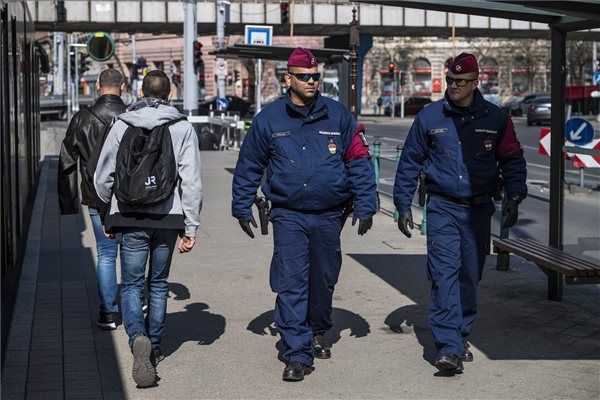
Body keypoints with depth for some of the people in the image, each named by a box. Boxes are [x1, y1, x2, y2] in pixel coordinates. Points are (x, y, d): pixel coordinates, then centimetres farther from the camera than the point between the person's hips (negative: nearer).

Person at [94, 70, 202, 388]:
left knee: (131, 285, 5)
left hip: (130, 219, -1)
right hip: (167, 219, 1)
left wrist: (111, 214, 21)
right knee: (159, 284, 17)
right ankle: (154, 347, 24)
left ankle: (138, 338, -20)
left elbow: (102, 177, 5)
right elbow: (191, 182, -7)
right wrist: (191, 227, -3)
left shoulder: (121, 126, 0)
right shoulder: (182, 128, -2)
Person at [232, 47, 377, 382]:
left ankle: (317, 334, 41)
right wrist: (243, 207, 6)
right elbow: (249, 167, 8)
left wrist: (365, 206, -1)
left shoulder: (338, 116, 1)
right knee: (291, 283, -9)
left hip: (329, 215, 2)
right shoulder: (269, 119, 0)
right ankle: (298, 354, -6)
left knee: (324, 281, 16)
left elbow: (359, 162, 3)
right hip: (288, 216, -1)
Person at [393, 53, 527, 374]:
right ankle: (448, 347, -17)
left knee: (470, 275, 9)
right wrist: (403, 205, 4)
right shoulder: (429, 117, 2)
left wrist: (513, 198, 0)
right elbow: (410, 163, 8)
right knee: (444, 273, -13)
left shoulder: (495, 118, 4)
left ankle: (461, 335, 26)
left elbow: (512, 160, 12)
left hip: (479, 209, 2)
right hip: (442, 207, -2)